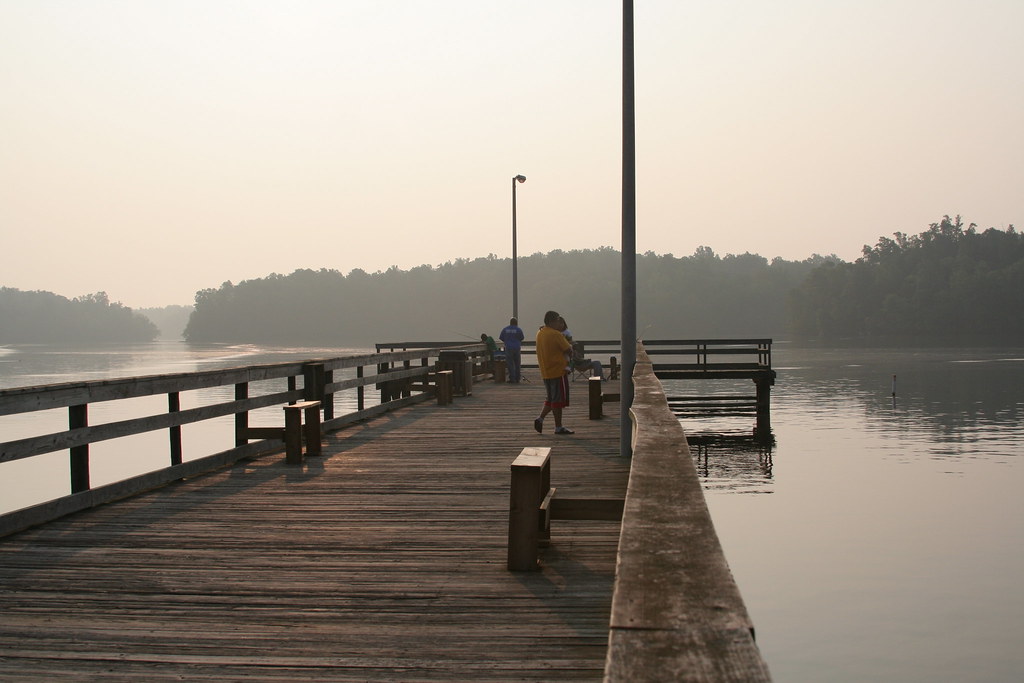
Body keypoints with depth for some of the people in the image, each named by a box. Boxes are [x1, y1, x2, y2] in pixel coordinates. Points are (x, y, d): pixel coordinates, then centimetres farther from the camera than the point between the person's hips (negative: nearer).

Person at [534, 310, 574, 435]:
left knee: (550, 399, 19)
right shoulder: (556, 335, -16)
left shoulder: (539, 333, 9)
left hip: (545, 372, 8)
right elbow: (568, 349, -13)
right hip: (557, 371, -8)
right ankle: (558, 427, 5)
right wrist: (570, 345, 8)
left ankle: (540, 419, 5)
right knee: (558, 400, 0)